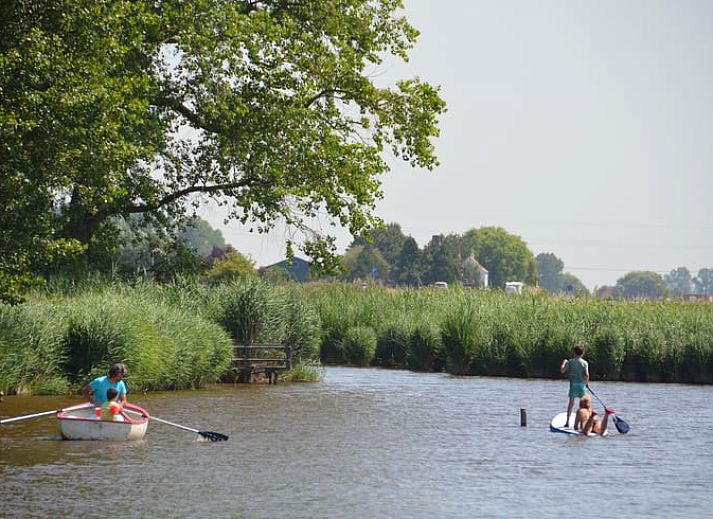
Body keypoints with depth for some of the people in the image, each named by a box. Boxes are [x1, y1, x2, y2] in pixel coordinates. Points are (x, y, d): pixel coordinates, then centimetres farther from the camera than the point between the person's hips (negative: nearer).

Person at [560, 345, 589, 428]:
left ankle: (568, 421, 3)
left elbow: (562, 370, -2)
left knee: (571, 402, 4)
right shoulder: (585, 363, -4)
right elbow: (587, 375, -12)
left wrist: (564, 362, 14)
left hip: (573, 383, 0)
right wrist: (587, 382, 7)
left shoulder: (570, 362, -3)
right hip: (582, 384, 0)